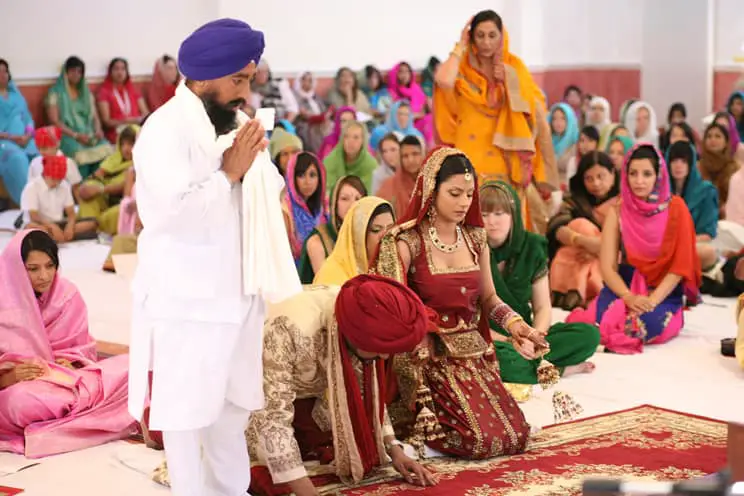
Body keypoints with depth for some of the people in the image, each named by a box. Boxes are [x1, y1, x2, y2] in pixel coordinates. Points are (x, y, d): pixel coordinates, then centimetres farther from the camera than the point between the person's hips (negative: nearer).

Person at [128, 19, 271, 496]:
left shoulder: (228, 121, 10)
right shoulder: (166, 129, -15)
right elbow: (179, 209, -26)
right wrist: (230, 171, -18)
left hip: (233, 293, 8)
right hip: (186, 301, -8)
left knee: (233, 405, 17)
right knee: (188, 412, 3)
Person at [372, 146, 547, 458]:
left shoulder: (475, 239, 7)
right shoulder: (407, 242, -11)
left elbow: (488, 297, 14)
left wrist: (514, 323, -4)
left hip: (473, 353, 7)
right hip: (428, 357, -6)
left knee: (516, 436, -1)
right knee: (484, 440, -18)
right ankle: (414, 424, 8)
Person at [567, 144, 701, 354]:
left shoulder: (675, 208, -5)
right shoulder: (617, 211, 0)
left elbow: (680, 265, -7)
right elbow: (607, 266, -4)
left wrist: (653, 300, -19)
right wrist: (628, 297, -21)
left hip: (664, 292, -1)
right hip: (624, 285, 1)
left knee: (647, 323, -34)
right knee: (602, 320, -30)